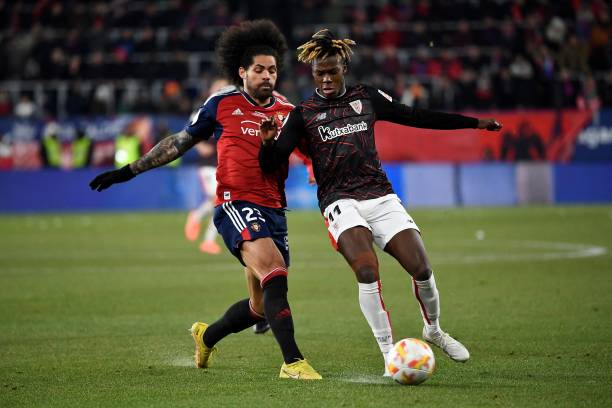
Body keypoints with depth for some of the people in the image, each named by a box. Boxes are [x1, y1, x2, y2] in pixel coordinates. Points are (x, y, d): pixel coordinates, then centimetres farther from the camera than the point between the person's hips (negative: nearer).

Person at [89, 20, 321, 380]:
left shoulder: (288, 113, 11)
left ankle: (207, 336, 38)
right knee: (274, 272, -28)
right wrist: (129, 171, 17)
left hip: (274, 211, 5)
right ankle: (293, 361, -34)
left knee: (262, 306, 9)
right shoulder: (222, 105, 5)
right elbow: (180, 143, 16)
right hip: (236, 205, -5)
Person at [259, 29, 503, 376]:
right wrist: (269, 142, -23)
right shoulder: (303, 114, 5)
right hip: (340, 201, -3)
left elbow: (416, 117, 19)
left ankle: (434, 330, 20)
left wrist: (473, 122, 19)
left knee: (421, 268, -10)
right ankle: (389, 355, -18)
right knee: (367, 271, -27)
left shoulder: (367, 98, 12)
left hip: (381, 196, 3)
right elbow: (271, 164, 0)